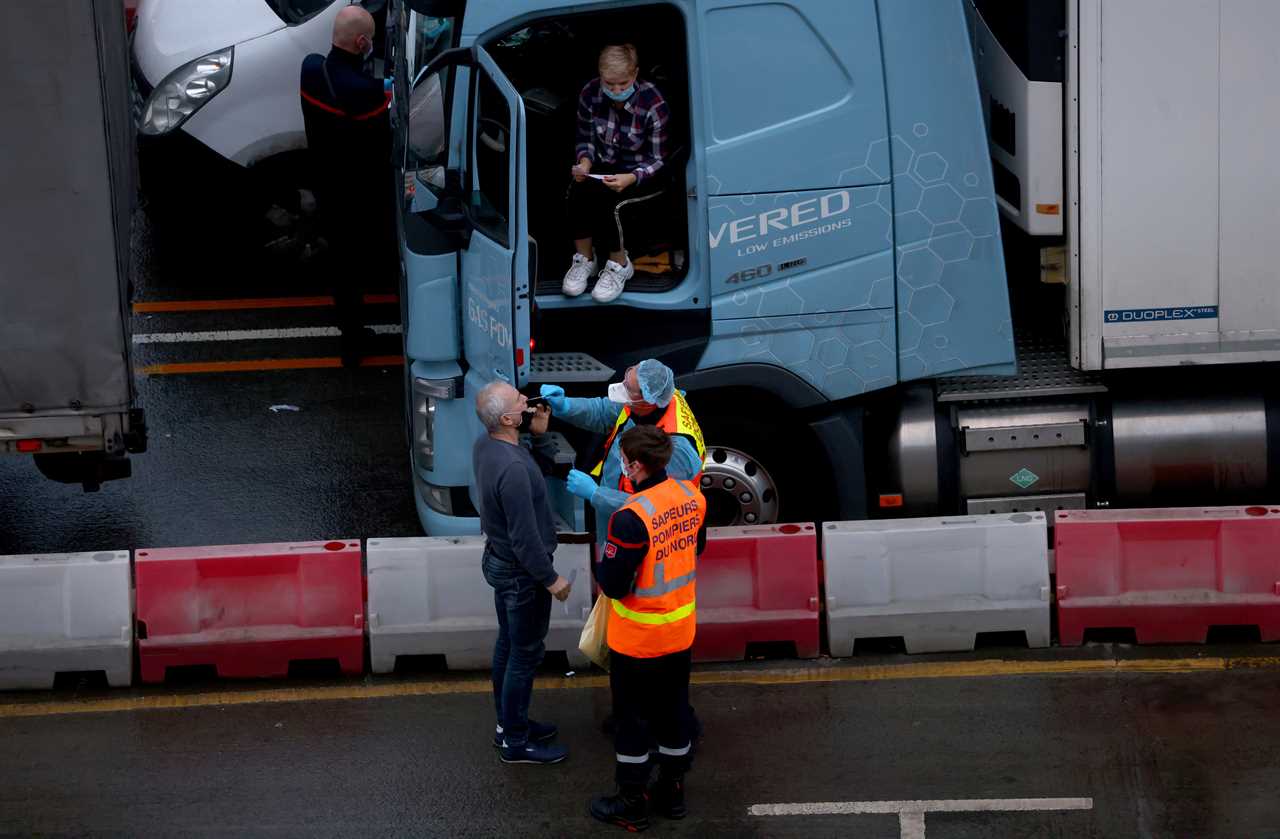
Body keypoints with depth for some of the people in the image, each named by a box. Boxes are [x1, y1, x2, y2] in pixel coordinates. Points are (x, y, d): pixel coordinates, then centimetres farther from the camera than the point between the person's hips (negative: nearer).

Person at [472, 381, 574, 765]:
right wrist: (551, 579, -16)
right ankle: (516, 743, 18)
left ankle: (508, 723, 38)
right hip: (521, 574, -9)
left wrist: (537, 433, -2)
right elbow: (526, 538, -28)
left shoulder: (484, 446, -5)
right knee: (525, 654, 5)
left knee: (508, 643, 23)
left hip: (498, 559, 9)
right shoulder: (512, 469, -34)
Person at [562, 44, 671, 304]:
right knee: (578, 189, -30)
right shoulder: (590, 94, -9)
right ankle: (584, 259, -12)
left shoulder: (653, 106, -21)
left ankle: (618, 264, -13)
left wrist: (631, 178, -33)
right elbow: (585, 138, 6)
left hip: (639, 173, -4)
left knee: (601, 195, -32)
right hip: (603, 166, 4)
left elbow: (657, 160, -14)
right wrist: (584, 162, -16)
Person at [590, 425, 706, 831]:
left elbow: (613, 585, -24)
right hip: (681, 630, 7)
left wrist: (600, 565, -5)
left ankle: (631, 805, 22)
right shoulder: (691, 496, -7)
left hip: (638, 640, -7)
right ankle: (672, 793, 34)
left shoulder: (631, 518, -30)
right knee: (674, 710, 20)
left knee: (632, 718, 9)